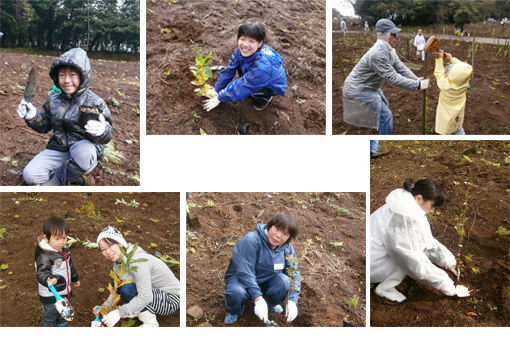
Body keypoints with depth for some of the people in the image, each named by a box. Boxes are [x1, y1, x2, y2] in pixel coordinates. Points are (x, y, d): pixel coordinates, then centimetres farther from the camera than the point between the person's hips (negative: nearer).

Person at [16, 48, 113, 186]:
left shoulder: (94, 102, -8)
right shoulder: (53, 101, 6)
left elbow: (107, 136, -12)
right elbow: (44, 126, 17)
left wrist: (102, 131, -37)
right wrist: (32, 117, -4)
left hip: (85, 153, -4)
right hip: (58, 151, 4)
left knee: (84, 150, -41)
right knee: (29, 175, -16)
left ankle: (53, 183, -15)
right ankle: (74, 177, -7)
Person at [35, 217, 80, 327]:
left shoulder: (64, 250, 0)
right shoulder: (44, 256, -28)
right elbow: (42, 273, -37)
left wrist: (75, 279, 29)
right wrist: (48, 280, -59)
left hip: (65, 293, 8)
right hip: (50, 296, -8)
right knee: (49, 318, 10)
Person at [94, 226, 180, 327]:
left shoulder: (137, 261, -28)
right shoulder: (118, 262, 0)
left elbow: (146, 297, -33)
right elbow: (116, 291, 6)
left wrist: (119, 312, -32)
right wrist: (105, 306, -11)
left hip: (170, 300, -9)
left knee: (127, 288, -28)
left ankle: (150, 322, -10)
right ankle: (140, 312, 11)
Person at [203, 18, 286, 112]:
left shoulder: (263, 66, -43)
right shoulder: (242, 51, -23)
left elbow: (240, 87, -34)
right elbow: (229, 70, -8)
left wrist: (219, 98, -24)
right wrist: (216, 90, -5)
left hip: (274, 86, -6)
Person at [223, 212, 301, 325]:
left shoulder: (287, 249, -9)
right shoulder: (251, 240, -29)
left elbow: (294, 273, -6)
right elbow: (244, 272, -32)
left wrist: (292, 301, -20)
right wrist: (258, 299, -39)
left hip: (266, 280, 5)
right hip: (239, 278, -4)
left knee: (284, 281, -28)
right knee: (237, 293, -39)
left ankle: (272, 302, 7)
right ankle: (234, 311, -1)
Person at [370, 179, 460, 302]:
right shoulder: (403, 217, -27)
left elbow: (428, 240, 13)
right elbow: (412, 258, -24)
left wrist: (448, 260, 3)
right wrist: (441, 282, -16)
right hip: (371, 267, -10)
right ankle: (385, 288, -7)